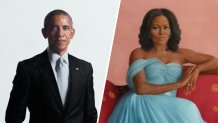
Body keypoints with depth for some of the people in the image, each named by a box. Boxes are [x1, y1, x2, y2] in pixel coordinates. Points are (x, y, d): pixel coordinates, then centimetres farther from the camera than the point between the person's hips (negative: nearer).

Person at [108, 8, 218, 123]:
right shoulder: (138, 53, 4)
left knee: (188, 109, -34)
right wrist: (180, 83, -9)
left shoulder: (180, 54, 16)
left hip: (168, 107, 3)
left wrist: (197, 69, -2)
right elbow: (141, 88, -11)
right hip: (142, 104, -3)